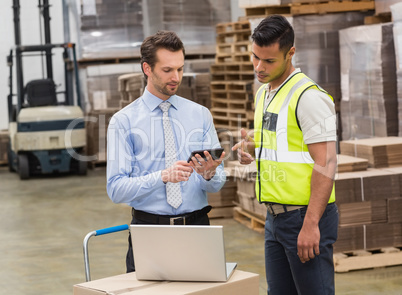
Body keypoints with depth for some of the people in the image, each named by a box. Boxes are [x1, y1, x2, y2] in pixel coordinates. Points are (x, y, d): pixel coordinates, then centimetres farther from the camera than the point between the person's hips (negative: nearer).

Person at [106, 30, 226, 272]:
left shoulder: (201, 115, 9)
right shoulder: (123, 121, 0)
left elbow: (219, 182, 6)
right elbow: (116, 189, -8)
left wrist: (209, 174, -16)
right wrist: (162, 176, -21)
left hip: (196, 225, 2)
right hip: (148, 228, -2)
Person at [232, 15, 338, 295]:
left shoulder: (309, 96, -15)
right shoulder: (263, 94, 14)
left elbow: (326, 164, -19)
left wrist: (310, 225, -23)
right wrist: (251, 148, 1)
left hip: (305, 216, -9)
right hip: (276, 216, 9)